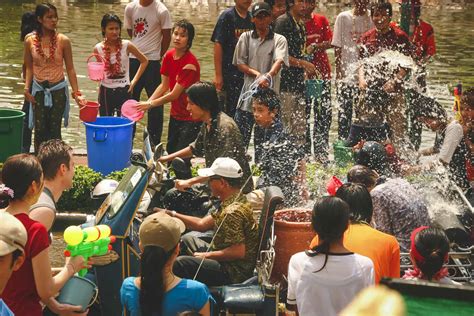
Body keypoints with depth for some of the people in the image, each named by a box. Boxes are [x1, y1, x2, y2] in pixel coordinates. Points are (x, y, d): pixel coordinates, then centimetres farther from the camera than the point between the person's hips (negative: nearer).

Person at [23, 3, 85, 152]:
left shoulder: (63, 40, -7)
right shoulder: (30, 41, -4)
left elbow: (70, 68, -3)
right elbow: (29, 67, 6)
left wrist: (76, 93, -7)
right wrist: (26, 88, -6)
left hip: (58, 89, -1)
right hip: (38, 90, 1)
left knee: (54, 129, 2)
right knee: (40, 129, 0)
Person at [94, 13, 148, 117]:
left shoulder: (127, 45, -8)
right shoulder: (98, 48, -4)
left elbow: (144, 61, 4)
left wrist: (134, 81, -1)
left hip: (124, 91, -1)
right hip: (106, 92, 1)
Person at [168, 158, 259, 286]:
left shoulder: (232, 212, -27)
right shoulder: (238, 200, 6)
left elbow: (239, 252, -31)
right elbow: (202, 224, 12)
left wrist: (206, 255, -19)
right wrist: (172, 214, 8)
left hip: (233, 273, -11)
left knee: (177, 264, -23)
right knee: (187, 239, 26)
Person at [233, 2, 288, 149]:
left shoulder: (279, 40, 3)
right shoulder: (246, 37, 9)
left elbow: (279, 61, -15)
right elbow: (239, 63, 4)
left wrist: (268, 76, -36)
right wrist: (257, 74, -13)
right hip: (248, 94, 1)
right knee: (240, 138, -2)